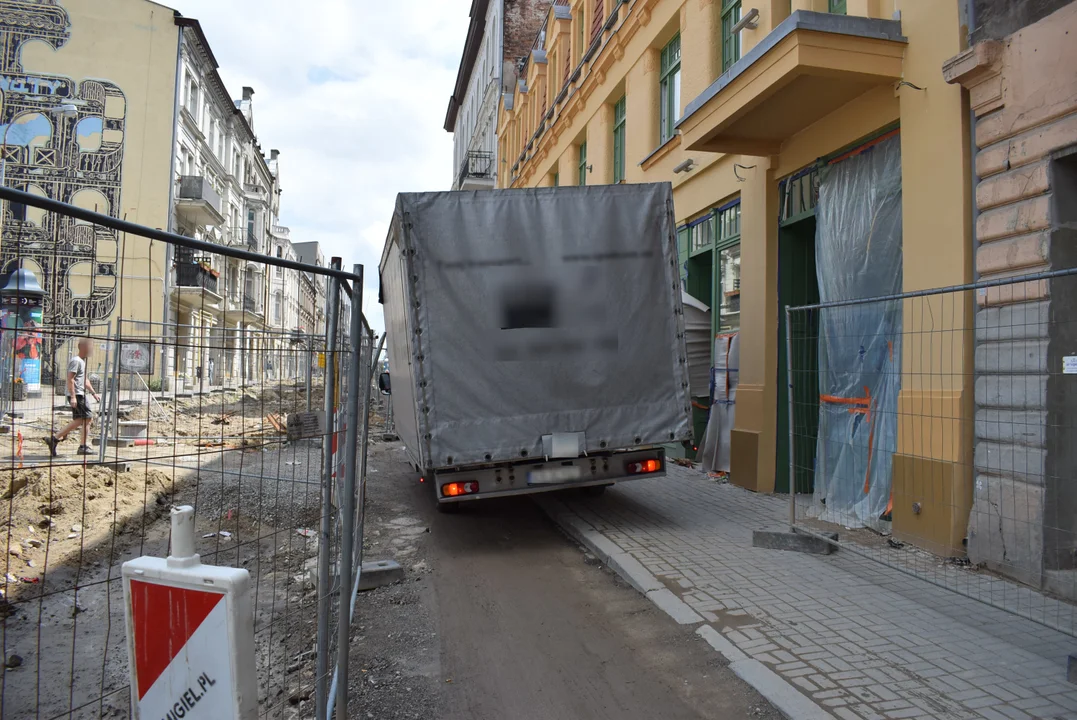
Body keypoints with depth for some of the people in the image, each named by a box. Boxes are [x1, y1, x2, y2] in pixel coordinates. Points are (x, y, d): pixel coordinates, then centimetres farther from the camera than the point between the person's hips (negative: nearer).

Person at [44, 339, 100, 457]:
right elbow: (70, 379, -19)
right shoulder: (76, 361, -11)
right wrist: (73, 397, -23)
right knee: (88, 417, -10)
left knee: (79, 420, 8)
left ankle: (54, 439, 12)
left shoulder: (82, 361, 20)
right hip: (76, 395, -10)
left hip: (80, 395, 10)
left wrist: (94, 393, 25)